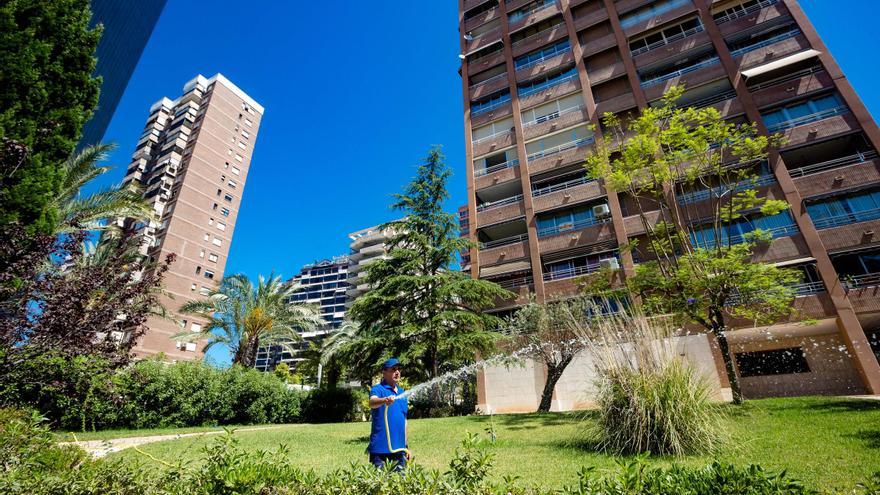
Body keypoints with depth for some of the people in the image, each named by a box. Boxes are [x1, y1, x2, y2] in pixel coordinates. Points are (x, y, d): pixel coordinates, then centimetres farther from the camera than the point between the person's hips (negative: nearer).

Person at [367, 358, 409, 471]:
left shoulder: (402, 392, 13)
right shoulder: (378, 389, -7)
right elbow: (372, 402, -30)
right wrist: (384, 400, -51)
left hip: (399, 447, 6)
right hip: (380, 447, -6)